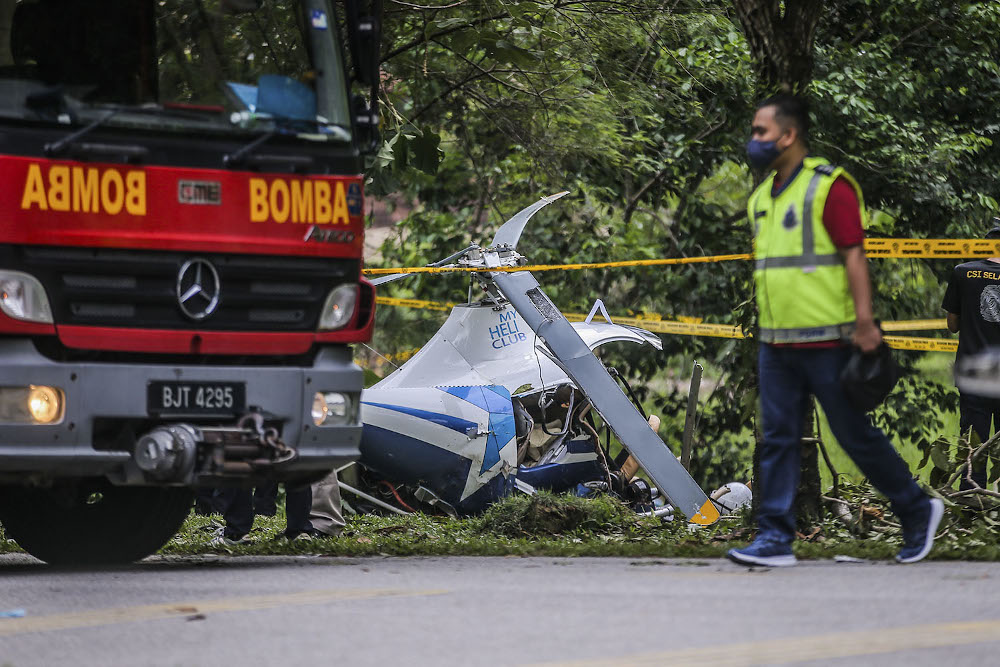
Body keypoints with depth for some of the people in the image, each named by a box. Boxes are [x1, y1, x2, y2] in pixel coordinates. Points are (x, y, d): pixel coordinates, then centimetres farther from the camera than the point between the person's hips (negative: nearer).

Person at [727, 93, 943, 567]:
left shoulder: (829, 187, -10)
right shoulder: (762, 196, 15)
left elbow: (854, 255, -15)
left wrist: (864, 322, -21)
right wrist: (763, 328, 20)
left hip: (826, 342, -7)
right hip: (775, 344, 7)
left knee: (855, 435, 1)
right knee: (778, 439, 2)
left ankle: (917, 511, 18)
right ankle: (775, 538, 2)